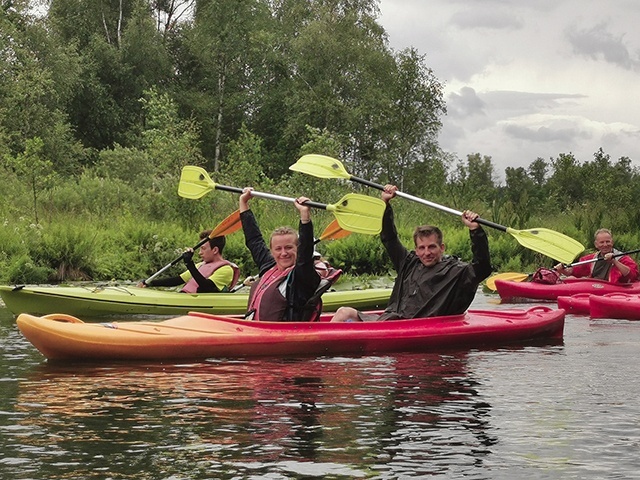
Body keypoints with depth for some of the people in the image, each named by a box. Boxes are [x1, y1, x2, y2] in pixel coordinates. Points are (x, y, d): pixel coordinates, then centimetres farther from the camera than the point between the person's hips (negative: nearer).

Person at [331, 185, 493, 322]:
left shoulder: (456, 272, 1)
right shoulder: (409, 263, 19)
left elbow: (482, 268, -15)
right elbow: (388, 238, 29)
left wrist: (475, 230, -24)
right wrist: (385, 203, 25)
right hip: (389, 319, 7)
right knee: (345, 312, -9)